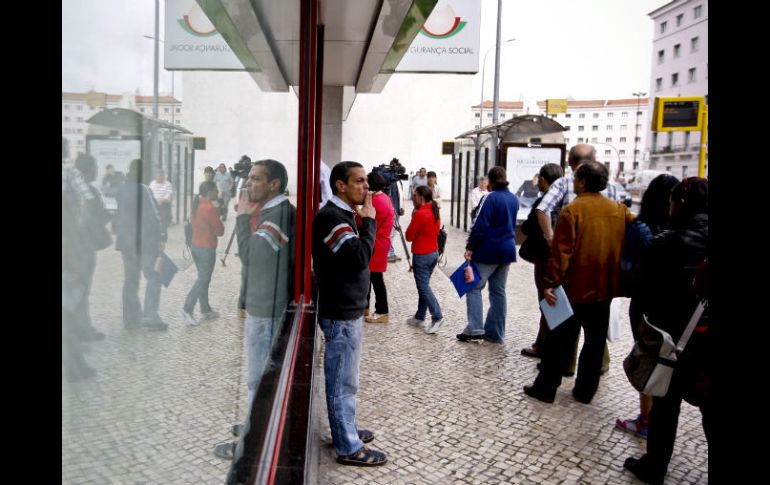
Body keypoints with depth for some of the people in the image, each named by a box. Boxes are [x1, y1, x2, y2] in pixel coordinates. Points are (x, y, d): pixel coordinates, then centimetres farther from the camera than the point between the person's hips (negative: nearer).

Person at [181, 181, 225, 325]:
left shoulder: (196, 205, 5)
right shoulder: (210, 209, -20)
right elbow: (220, 231, -13)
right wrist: (218, 219, 6)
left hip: (195, 246, 9)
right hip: (207, 248, -9)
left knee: (203, 278, 15)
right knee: (203, 280, 0)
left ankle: (206, 310, 23)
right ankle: (187, 309, -2)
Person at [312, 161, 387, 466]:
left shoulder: (343, 215, 12)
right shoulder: (331, 217, -19)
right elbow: (360, 257, -27)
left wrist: (362, 220, 4)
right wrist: (368, 220, -17)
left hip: (348, 308, 10)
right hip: (341, 313, -10)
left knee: (344, 378, 20)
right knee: (343, 381, 1)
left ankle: (346, 430, 34)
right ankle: (348, 447, 12)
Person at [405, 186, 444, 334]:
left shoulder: (419, 214, -19)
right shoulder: (435, 212, 7)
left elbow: (409, 236, -11)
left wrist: (413, 218, -3)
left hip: (421, 255, -9)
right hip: (434, 253, 9)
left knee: (424, 287, -3)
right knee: (424, 286, 15)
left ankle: (437, 317, -10)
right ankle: (420, 317, 21)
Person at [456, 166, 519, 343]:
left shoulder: (491, 198, -14)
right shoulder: (514, 199, 9)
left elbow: (480, 225, -18)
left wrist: (470, 247, -15)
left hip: (488, 250, -7)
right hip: (507, 249, 7)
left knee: (474, 287, 1)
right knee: (498, 291, 11)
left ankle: (475, 328, -6)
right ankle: (495, 333, 15)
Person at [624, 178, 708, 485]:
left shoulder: (668, 242, -13)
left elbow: (647, 293, -8)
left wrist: (658, 324, 8)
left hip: (678, 337, -3)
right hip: (703, 335, 3)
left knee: (666, 402, 11)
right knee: (707, 406, 14)